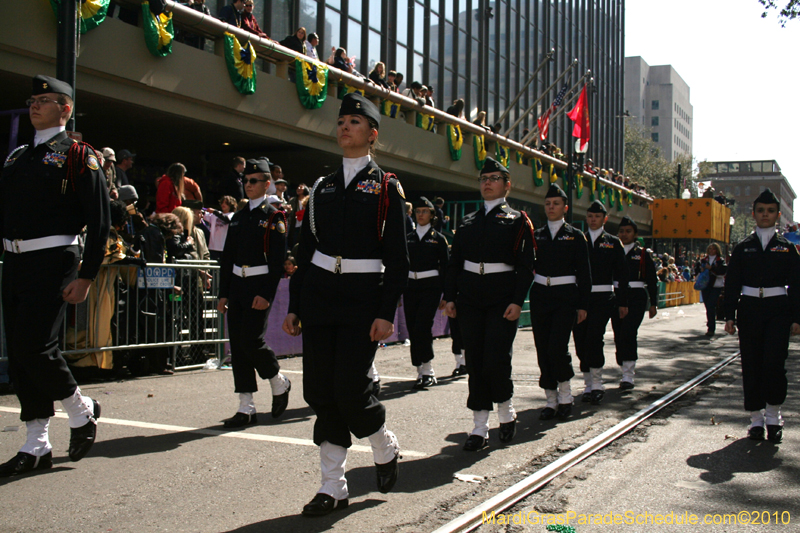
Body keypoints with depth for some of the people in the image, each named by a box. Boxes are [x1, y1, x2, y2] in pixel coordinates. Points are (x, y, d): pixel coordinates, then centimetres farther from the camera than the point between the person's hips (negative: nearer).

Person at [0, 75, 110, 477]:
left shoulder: (78, 157, -2)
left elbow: (100, 222, -7)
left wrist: (85, 277, -13)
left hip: (51, 263, -7)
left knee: (34, 347, -13)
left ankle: (82, 412, 13)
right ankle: (36, 447, 15)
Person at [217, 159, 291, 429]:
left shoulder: (273, 217, -3)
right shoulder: (238, 217, 16)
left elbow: (278, 259, -11)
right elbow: (227, 257, 16)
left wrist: (267, 294, -19)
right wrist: (223, 293, 10)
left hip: (259, 285, -6)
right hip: (237, 285, 7)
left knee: (251, 340, -12)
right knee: (237, 344, 3)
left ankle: (280, 383, 16)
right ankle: (246, 407, 8)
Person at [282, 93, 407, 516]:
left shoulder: (386, 187, 1)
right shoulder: (322, 187, 14)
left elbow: (398, 258, -4)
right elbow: (305, 250, 14)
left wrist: (385, 313, -12)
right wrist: (294, 307, 9)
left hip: (363, 296, -4)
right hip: (319, 292, 5)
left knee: (350, 388, -8)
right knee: (320, 390, 3)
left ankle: (385, 449, 23)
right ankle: (332, 487, 14)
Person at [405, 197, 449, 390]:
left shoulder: (438, 238, 4)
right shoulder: (408, 238, 13)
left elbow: (445, 267, 3)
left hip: (430, 287, -4)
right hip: (411, 287, 4)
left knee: (421, 328, -16)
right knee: (413, 330, 2)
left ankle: (427, 371, -6)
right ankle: (422, 373, 12)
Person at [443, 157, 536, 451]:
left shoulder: (517, 220, 4)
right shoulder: (467, 222, 15)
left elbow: (526, 265, -4)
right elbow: (454, 262, 13)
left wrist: (517, 301, -13)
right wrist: (450, 296, 4)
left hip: (502, 298, -4)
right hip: (470, 299, 4)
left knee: (496, 361, -9)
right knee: (475, 362, 2)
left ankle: (507, 412, 18)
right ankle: (480, 428, 9)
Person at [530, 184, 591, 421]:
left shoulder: (575, 236, 4)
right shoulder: (536, 235, 11)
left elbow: (584, 273, 2)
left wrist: (582, 305, -3)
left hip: (566, 297, -3)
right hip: (540, 295, 3)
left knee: (557, 346, -14)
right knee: (543, 348, 2)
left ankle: (565, 394, 7)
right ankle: (551, 400, 12)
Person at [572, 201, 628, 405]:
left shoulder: (613, 243, 9)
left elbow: (621, 274, 9)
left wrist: (622, 302, 4)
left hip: (603, 298, -2)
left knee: (594, 339, -15)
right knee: (580, 342, 1)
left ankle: (597, 385, -3)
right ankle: (589, 386, 14)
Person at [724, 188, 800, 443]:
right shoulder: (743, 248, 8)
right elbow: (732, 284, 7)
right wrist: (729, 316, 0)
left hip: (778, 310, -1)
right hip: (749, 309, 1)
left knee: (774, 362, -11)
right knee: (751, 364, 2)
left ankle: (773, 417, 4)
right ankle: (756, 419, 12)